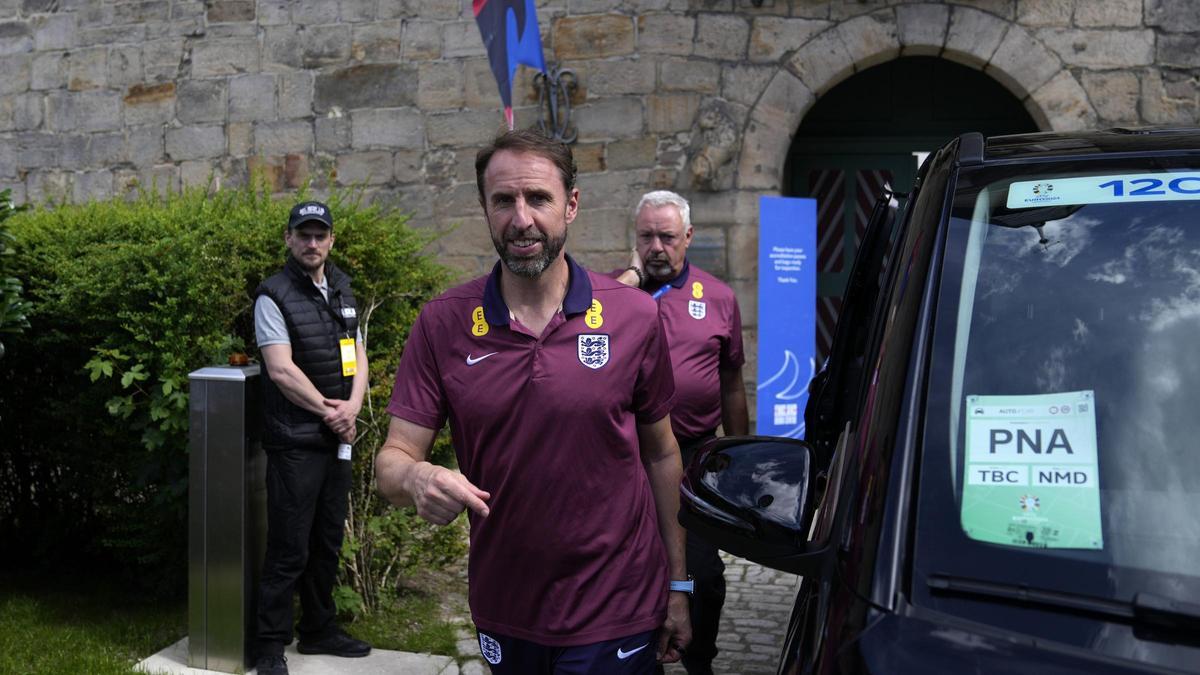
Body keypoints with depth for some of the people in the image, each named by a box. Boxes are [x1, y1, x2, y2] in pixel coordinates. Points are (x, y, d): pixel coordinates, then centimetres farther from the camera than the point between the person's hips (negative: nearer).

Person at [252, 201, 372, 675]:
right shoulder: (274, 296, -8)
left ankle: (319, 630, 28)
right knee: (289, 550, -3)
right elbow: (281, 370, -15)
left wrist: (352, 407, -5)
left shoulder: (342, 292, 13)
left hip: (337, 438, 7)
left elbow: (358, 357, 13)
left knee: (328, 542, 15)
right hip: (295, 442, -7)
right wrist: (328, 411, -11)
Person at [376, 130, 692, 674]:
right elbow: (393, 458, -7)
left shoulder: (634, 316, -7)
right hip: (502, 616, 2)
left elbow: (661, 454, 2)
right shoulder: (443, 323, -6)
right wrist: (416, 479, -30)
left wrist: (678, 586, 3)